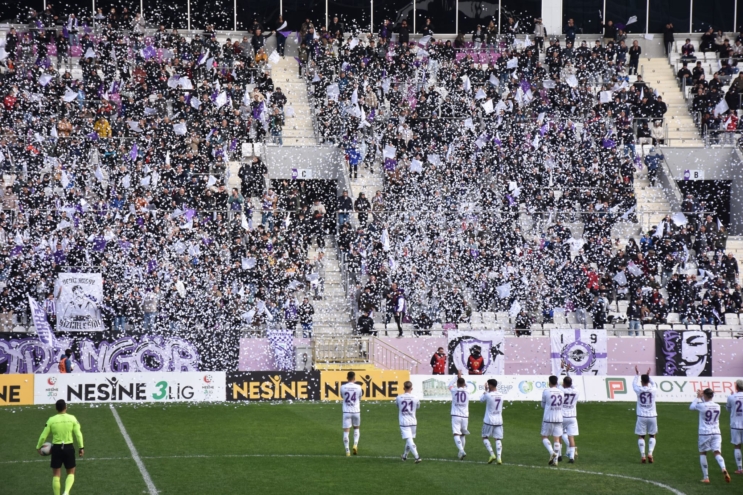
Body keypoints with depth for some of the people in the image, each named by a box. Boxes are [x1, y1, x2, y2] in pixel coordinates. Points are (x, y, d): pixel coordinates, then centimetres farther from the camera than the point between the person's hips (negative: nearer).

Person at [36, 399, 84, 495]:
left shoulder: (51, 420, -5)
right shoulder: (72, 419, -4)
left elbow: (43, 436, -1)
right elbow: (78, 434, -4)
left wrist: (38, 447, 13)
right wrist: (81, 447, 6)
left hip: (56, 448, 0)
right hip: (69, 448, 0)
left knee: (56, 474, 11)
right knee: (71, 473, 14)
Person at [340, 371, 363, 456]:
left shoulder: (343, 387, -4)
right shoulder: (358, 387, -4)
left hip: (346, 412, -1)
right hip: (356, 411, 1)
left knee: (346, 431, 1)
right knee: (356, 428, 22)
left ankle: (347, 450, -5)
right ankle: (355, 444, 4)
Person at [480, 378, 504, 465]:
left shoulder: (488, 395, -15)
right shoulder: (500, 395, 3)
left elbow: (481, 400, 5)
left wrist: (485, 391, 14)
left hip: (489, 420, -4)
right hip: (499, 421, 4)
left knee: (485, 437, 10)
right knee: (498, 439, 6)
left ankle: (492, 454, -4)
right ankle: (498, 457, -6)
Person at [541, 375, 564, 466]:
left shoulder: (546, 391, -7)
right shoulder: (561, 392, 4)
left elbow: (543, 405, 4)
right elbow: (561, 405, 11)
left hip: (548, 418, -3)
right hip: (559, 418, 3)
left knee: (544, 437, 8)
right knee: (557, 439, 5)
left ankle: (552, 452, -15)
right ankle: (555, 460, 1)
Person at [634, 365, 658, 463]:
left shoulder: (639, 390, -6)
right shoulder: (653, 390, -4)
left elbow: (634, 384, 17)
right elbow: (653, 384, 21)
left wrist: (637, 374, 30)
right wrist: (648, 375, 31)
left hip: (642, 416, -1)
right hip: (652, 416, 1)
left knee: (641, 436, 7)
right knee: (652, 436, 15)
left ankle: (642, 456, -4)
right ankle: (650, 453, -2)